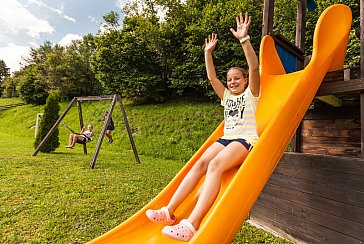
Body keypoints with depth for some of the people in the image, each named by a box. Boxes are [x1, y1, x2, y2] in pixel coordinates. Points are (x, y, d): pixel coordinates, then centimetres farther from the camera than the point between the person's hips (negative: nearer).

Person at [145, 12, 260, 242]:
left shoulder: (251, 93, 6)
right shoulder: (226, 96, 23)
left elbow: (254, 68, -9)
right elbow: (212, 77, 19)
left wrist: (244, 39, -17)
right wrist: (208, 52, 16)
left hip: (246, 139, -6)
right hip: (226, 138, 6)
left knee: (215, 165, -33)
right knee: (200, 164, -20)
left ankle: (191, 224, -41)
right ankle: (169, 211, -24)